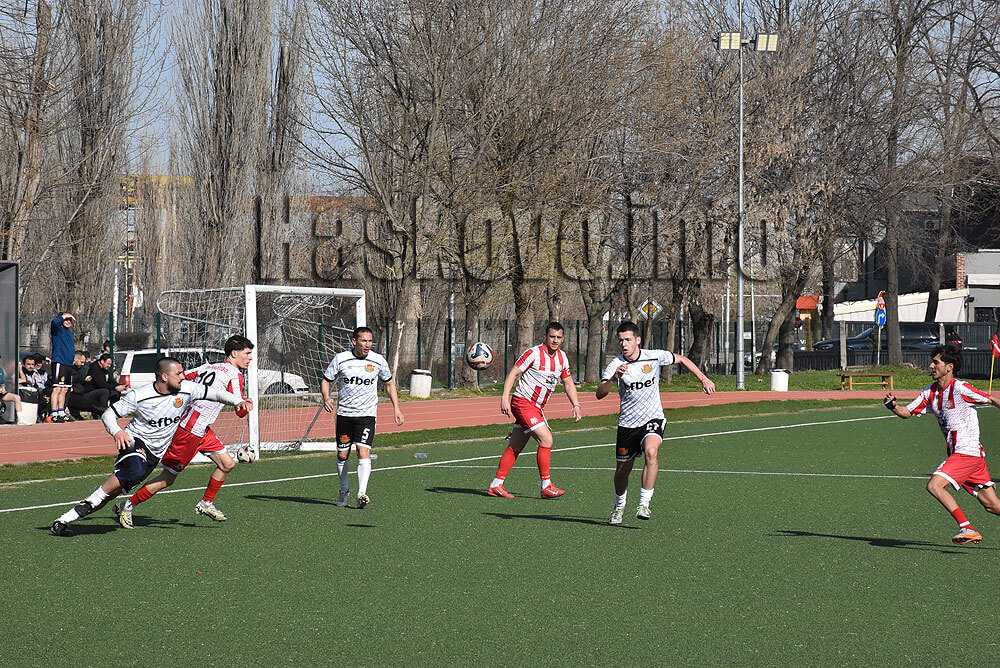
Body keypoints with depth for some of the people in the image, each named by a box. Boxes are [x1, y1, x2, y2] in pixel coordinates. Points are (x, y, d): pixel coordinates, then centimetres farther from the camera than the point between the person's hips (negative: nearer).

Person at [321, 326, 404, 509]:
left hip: (367, 414, -1)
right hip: (344, 412, 1)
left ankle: (362, 494, -24)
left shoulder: (378, 361, -2)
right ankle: (344, 490, 31)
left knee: (364, 451, -18)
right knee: (342, 455, 7)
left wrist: (396, 407, 7)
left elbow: (389, 383, 13)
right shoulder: (341, 359, -6)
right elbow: (325, 380, 2)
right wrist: (326, 398, -18)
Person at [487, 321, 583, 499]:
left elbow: (568, 383, 18)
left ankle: (496, 485, 16)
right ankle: (546, 486, -12)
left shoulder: (562, 358, 8)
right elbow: (513, 373, -15)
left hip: (537, 407, 8)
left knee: (515, 447, 10)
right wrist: (505, 398, -23)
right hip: (522, 402, -8)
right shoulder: (534, 353, -15)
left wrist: (576, 405, 7)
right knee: (546, 439, -17)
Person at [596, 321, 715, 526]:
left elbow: (681, 359, 12)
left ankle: (644, 504, -26)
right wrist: (614, 378, -40)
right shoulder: (615, 365, -11)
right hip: (628, 422, 1)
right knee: (623, 469, 8)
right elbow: (600, 394, -23)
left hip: (653, 419, -1)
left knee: (651, 452, -30)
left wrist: (703, 378, 10)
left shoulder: (654, 357, -8)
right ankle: (619, 507, 37)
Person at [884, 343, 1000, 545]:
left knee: (934, 485, -20)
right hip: (955, 453, 7)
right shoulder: (930, 392, 10)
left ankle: (968, 529, -18)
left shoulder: (960, 388, -12)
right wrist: (894, 406, -7)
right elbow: (907, 412, 13)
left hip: (968, 452, -7)